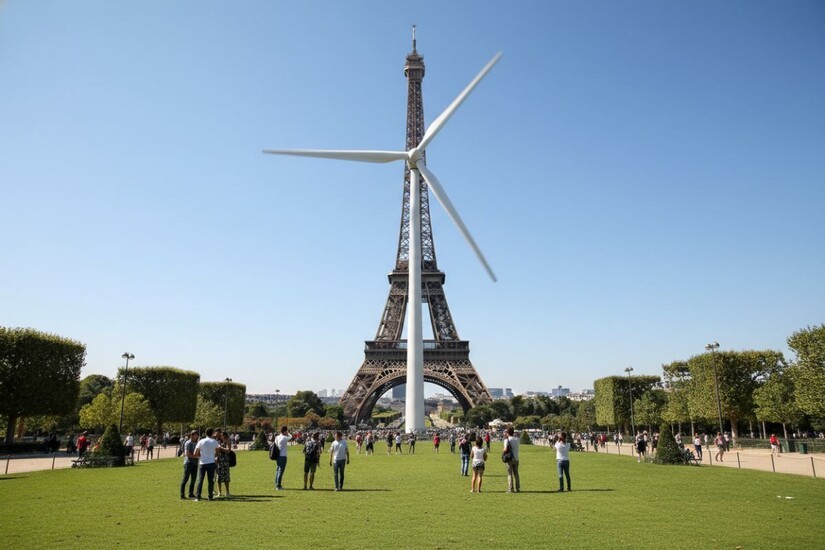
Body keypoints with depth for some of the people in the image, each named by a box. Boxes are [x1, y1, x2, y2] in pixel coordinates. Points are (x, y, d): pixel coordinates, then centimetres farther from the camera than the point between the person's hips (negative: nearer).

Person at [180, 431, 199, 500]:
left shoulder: (196, 443, 15)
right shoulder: (188, 443, -7)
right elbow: (187, 454, -14)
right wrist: (196, 456, -15)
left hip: (195, 463, 7)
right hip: (188, 463, -7)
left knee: (193, 479, 8)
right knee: (185, 479, -7)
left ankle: (191, 494, 16)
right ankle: (182, 495, -4)